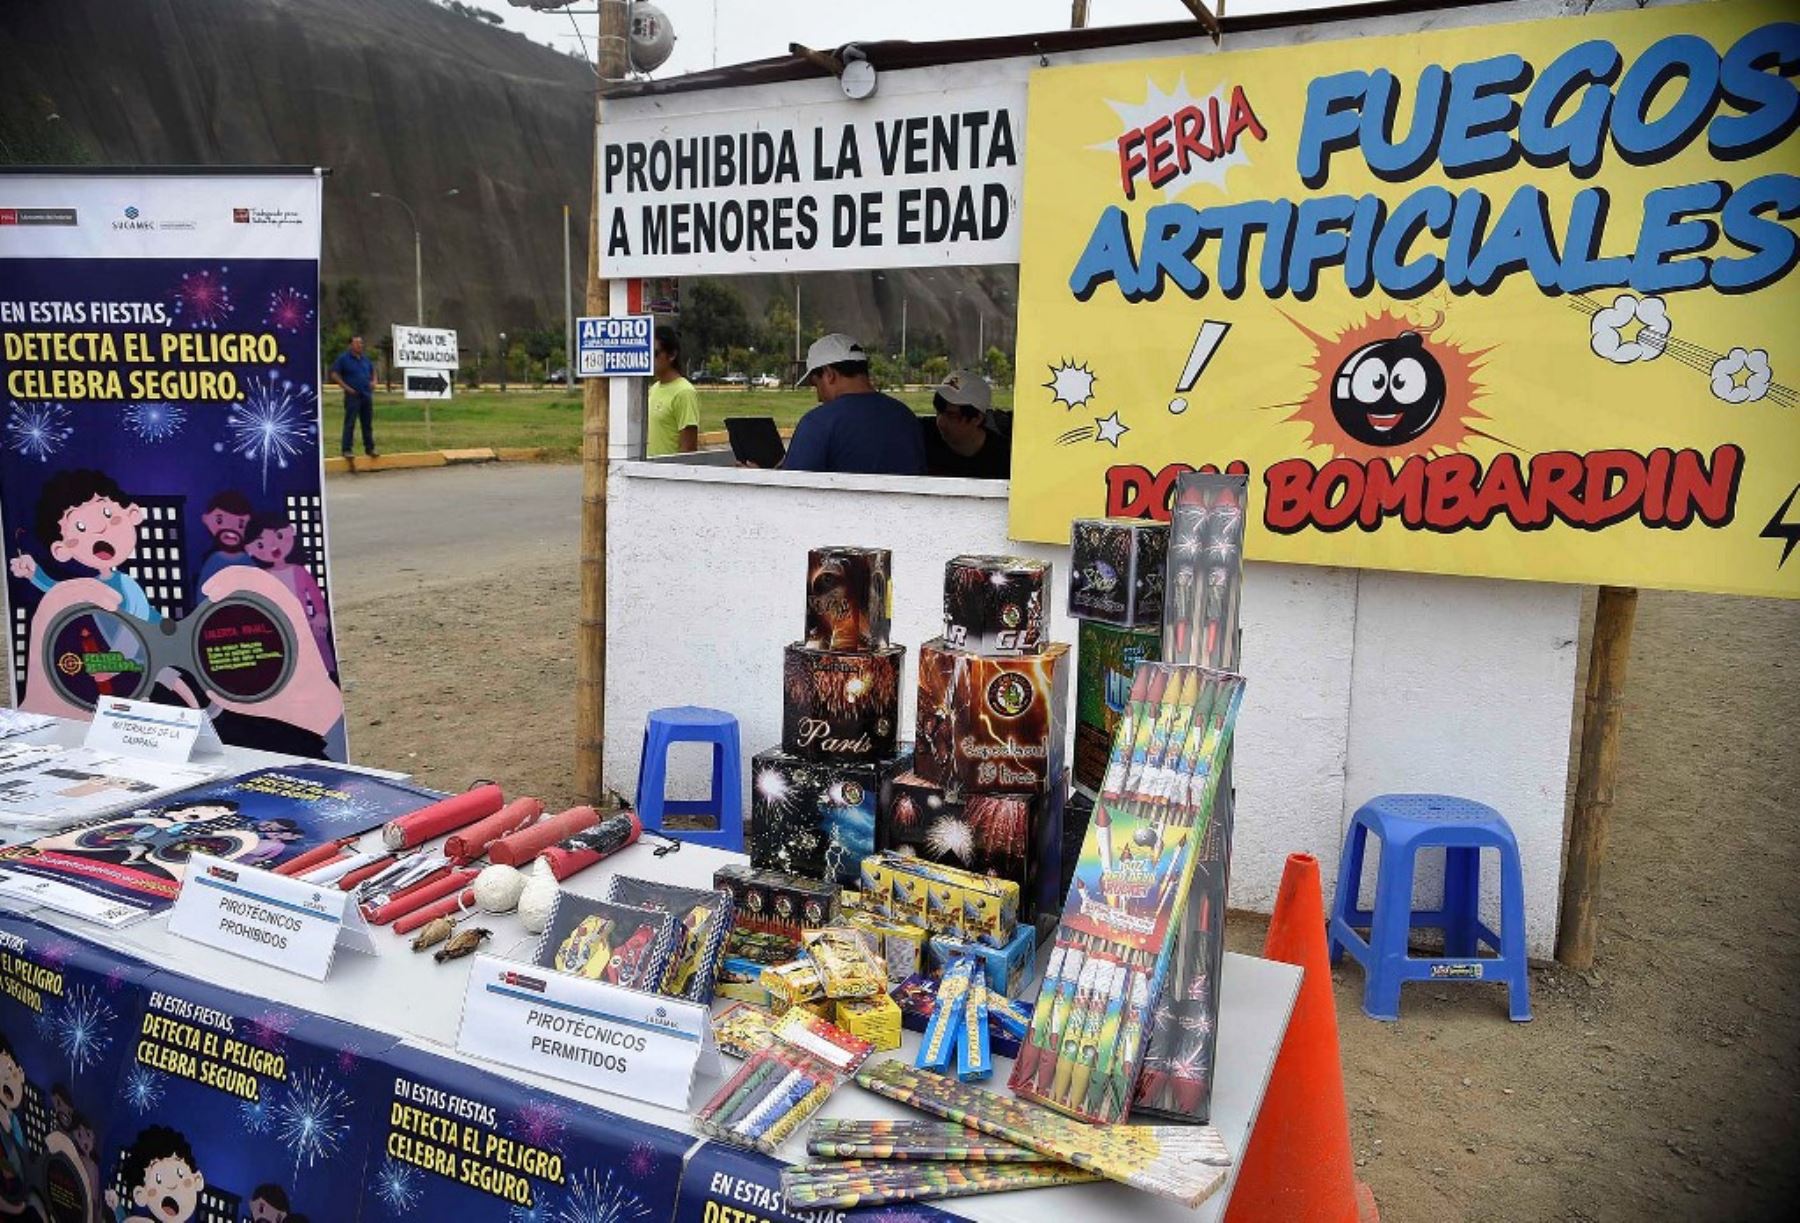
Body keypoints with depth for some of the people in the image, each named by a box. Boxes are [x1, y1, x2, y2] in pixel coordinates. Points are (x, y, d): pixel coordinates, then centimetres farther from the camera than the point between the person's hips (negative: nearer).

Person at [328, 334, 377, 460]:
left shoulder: (365, 359, 13)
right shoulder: (343, 358, -4)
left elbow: (373, 371, 28)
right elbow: (334, 374, -5)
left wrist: (373, 381, 9)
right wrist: (346, 387, -12)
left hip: (367, 395, 6)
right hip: (353, 396, -6)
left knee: (368, 424, 10)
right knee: (349, 424, -6)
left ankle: (369, 448, 19)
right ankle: (346, 450, -3)